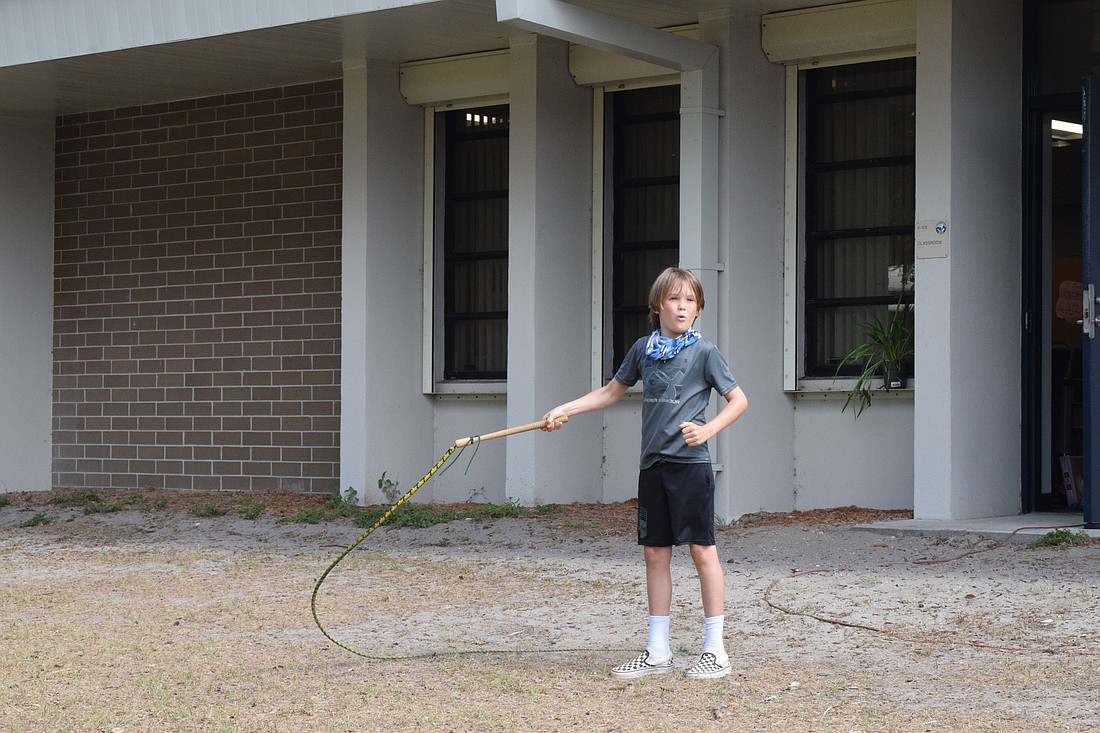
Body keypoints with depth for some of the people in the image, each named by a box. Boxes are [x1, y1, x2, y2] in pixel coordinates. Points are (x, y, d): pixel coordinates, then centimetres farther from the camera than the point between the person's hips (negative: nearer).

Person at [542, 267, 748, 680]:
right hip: (653, 464, 5)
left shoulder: (704, 352, -4)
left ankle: (715, 651, 3)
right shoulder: (643, 349, 9)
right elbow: (612, 392, 22)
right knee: (655, 554, 8)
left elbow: (738, 400, -2)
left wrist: (708, 429, -17)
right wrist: (564, 410, 16)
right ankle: (657, 652, 15)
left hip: (690, 463, -5)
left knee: (702, 550, -4)